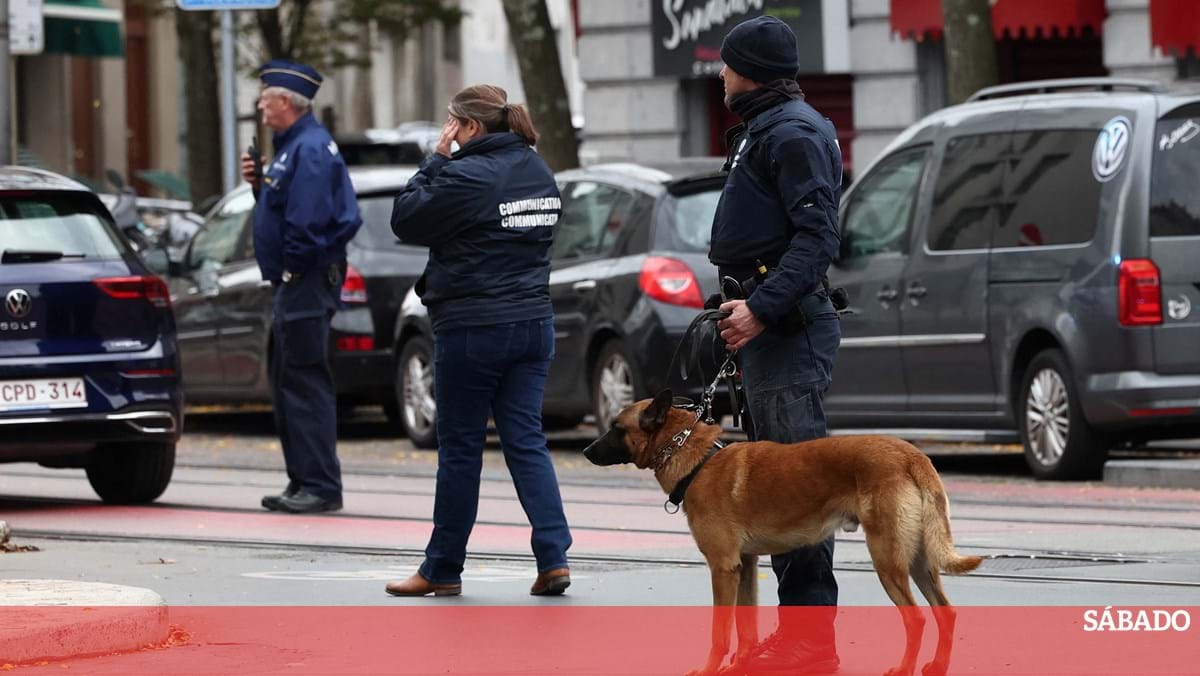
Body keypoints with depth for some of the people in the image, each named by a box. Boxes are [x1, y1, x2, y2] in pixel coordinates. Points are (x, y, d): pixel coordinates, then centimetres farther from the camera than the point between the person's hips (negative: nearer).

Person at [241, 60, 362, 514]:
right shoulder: (293, 145, 17)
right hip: (295, 283, 11)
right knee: (287, 381, 14)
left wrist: (293, 267, -16)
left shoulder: (310, 149, -17)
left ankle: (320, 485, -10)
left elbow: (308, 219, -25)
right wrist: (259, 184, 7)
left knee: (305, 382, -10)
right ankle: (304, 482, 18)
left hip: (306, 281, -11)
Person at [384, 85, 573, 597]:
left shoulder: (468, 176, -16)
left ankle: (442, 569, 13)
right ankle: (553, 558, -5)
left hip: (473, 329, -7)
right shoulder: (539, 174, 9)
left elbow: (406, 220, -10)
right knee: (526, 440, 7)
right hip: (533, 323, 7)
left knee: (460, 447, 3)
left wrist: (436, 160, -2)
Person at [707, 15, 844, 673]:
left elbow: (817, 234, -20)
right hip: (764, 322, 11)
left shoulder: (795, 132, -11)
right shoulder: (761, 130, 21)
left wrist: (763, 308, -26)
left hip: (788, 325, -11)